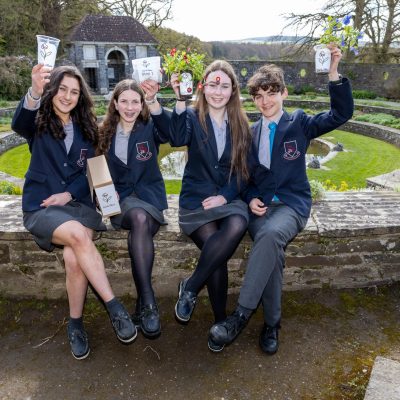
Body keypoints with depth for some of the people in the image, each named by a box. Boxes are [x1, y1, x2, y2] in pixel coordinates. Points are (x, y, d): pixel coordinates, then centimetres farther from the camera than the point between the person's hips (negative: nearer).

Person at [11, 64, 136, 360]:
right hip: (40, 207, -2)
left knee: (73, 256, -28)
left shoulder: (85, 128, 12)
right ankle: (115, 308, -24)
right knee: (78, 235, -33)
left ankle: (76, 323, -8)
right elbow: (19, 124, -22)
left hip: (77, 203, 2)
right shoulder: (39, 122, 3)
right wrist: (34, 91, -41)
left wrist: (68, 193, -9)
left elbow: (90, 171, 9)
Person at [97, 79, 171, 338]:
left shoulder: (150, 128, 5)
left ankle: (144, 304, -32)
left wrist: (153, 102, -37)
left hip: (149, 195, 0)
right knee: (140, 218, -35)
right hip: (121, 198, 1)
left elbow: (170, 131, -19)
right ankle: (148, 302, -39)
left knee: (142, 223, -36)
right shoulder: (106, 133, 12)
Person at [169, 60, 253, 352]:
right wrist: (180, 100, -26)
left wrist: (225, 196, -9)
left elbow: (244, 171, 6)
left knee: (237, 226, -33)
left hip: (229, 198, 2)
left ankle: (190, 287, -15)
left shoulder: (241, 125, 11)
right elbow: (178, 139, -18)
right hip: (196, 198, -2)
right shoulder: (193, 118, 5)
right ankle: (220, 321, -8)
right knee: (214, 244, -29)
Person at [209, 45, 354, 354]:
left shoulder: (299, 124, 9)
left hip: (292, 204, -2)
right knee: (272, 247, -30)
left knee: (271, 234, -36)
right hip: (259, 206, 2)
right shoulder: (249, 133, 15)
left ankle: (242, 314, -30)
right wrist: (251, 199, -5)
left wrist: (334, 71, -14)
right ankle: (271, 323, -15)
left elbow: (342, 114, -3)